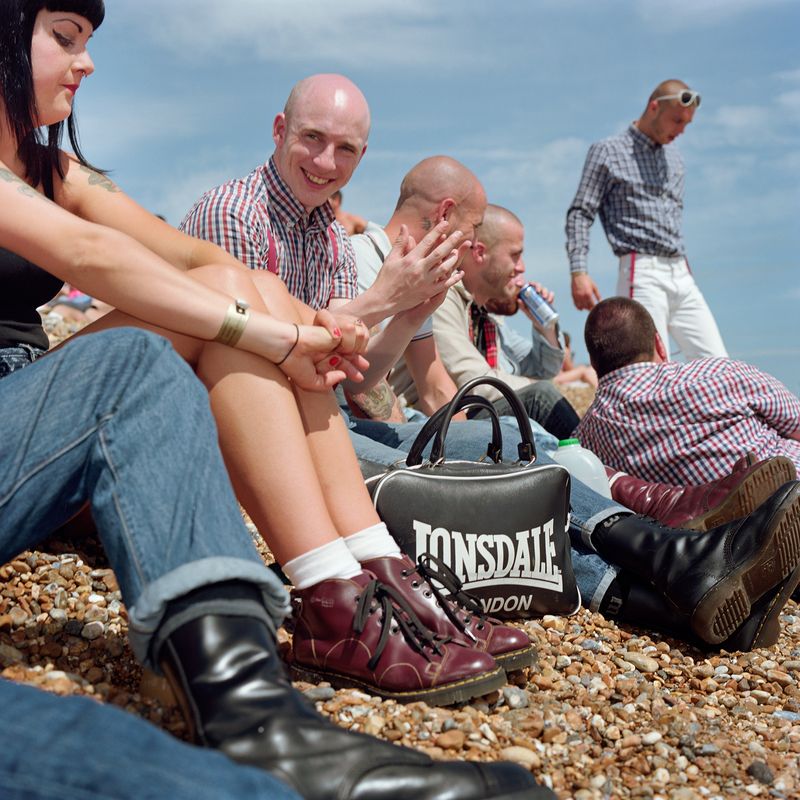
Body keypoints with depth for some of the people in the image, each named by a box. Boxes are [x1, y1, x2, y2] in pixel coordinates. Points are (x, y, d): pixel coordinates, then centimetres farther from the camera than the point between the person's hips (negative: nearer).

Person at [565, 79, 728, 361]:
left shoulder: (674, 158, 23)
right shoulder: (608, 152, 3)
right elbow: (580, 213, -3)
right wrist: (578, 272, -15)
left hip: (682, 275, 7)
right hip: (642, 274, -7)